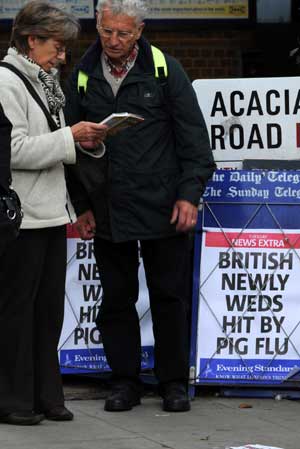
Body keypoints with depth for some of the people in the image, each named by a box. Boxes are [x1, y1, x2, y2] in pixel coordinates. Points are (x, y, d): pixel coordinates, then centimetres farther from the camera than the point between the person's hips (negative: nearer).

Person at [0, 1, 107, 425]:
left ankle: (44, 396, 17)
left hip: (50, 211, 9)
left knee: (49, 308, 11)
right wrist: (70, 136, -16)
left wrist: (83, 140, 4)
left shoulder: (43, 83, 15)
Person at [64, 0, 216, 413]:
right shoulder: (82, 77, 5)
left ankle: (174, 382, 12)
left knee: (169, 297, 3)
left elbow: (193, 138, -1)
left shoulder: (165, 71, -3)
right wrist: (81, 206, 8)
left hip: (161, 208, -2)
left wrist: (189, 195, -8)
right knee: (116, 298, 7)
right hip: (107, 212, 3)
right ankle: (125, 381, 17)